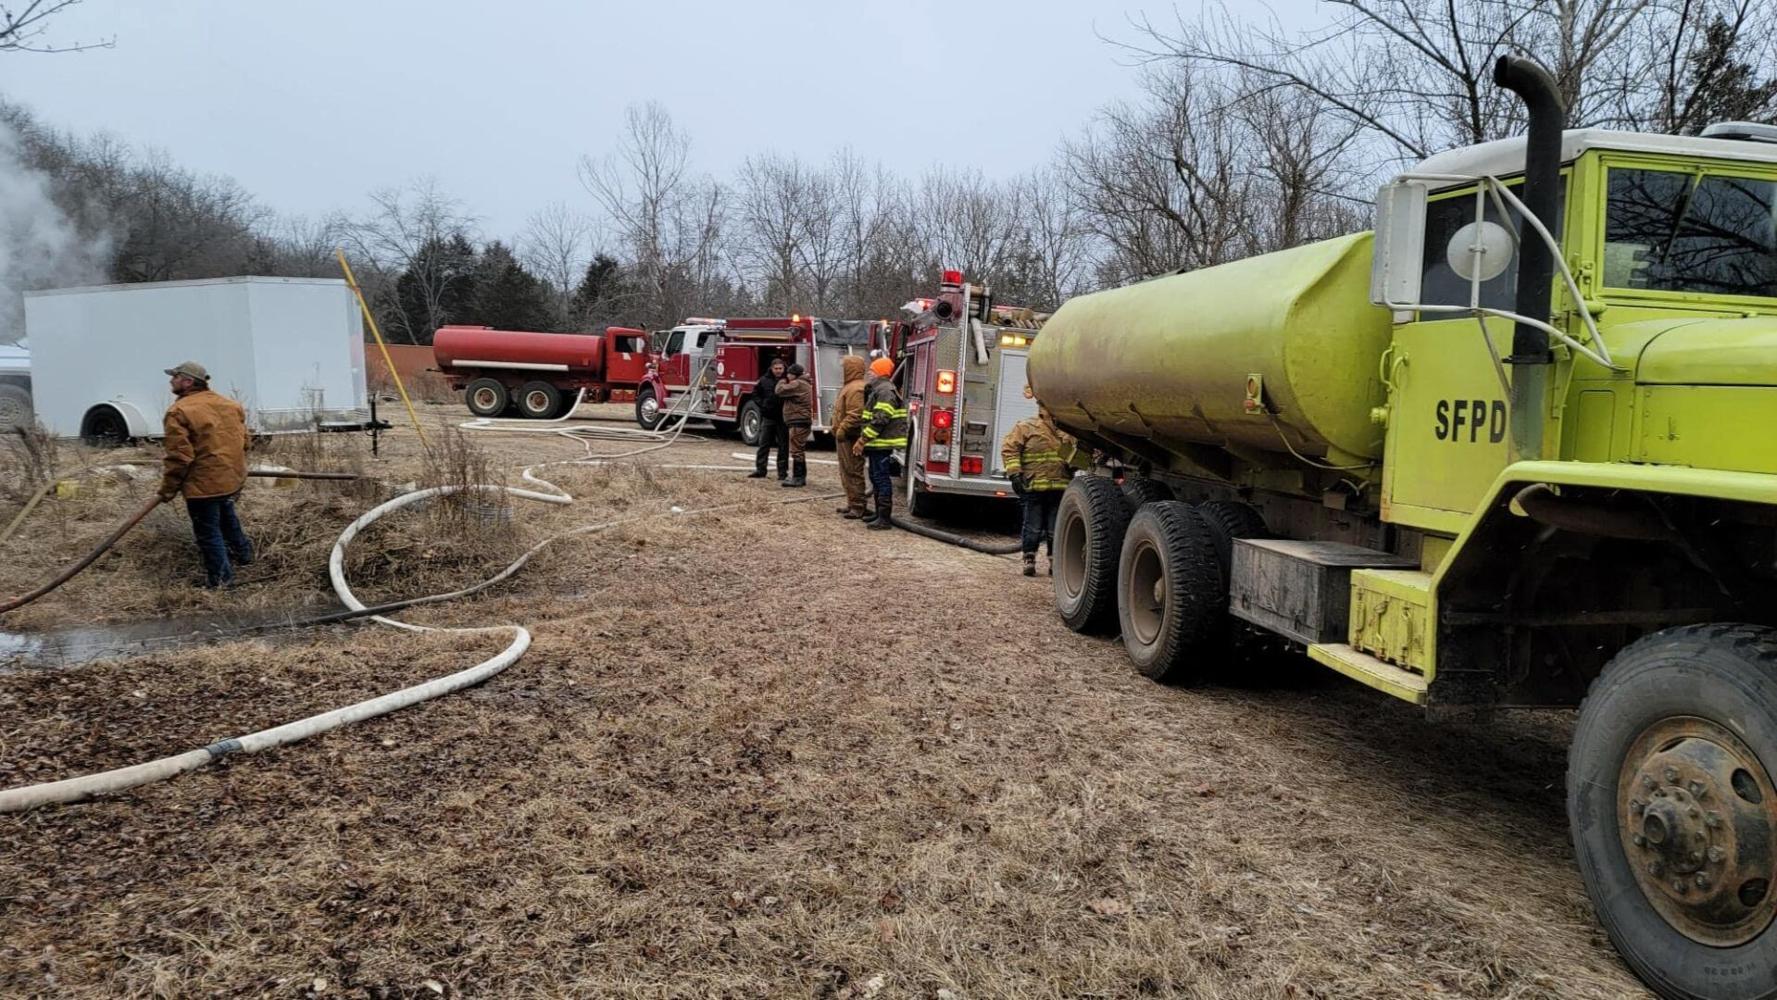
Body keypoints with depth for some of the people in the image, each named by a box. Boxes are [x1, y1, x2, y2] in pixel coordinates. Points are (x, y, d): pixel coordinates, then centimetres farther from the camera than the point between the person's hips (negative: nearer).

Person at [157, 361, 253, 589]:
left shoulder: (179, 412, -17)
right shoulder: (230, 404, 6)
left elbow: (179, 456, -19)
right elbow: (244, 441, 12)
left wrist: (168, 489, -8)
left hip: (204, 483, -7)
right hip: (233, 477, 8)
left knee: (208, 532, 7)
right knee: (225, 514, 31)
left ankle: (220, 578, 15)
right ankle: (241, 551, 47)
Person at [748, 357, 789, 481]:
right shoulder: (764, 380, 2)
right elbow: (755, 393, 12)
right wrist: (761, 404, -1)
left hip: (783, 418, -2)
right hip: (767, 417, 2)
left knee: (783, 446, 4)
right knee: (763, 444, 6)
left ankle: (782, 472, 10)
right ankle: (760, 469, 12)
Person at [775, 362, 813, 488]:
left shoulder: (797, 384, -14)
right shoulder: (804, 384, 20)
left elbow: (780, 390, -17)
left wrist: (782, 382, 2)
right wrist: (786, 382, 20)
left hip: (798, 422, -11)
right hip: (801, 421, 11)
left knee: (796, 450, -10)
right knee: (799, 450, 15)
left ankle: (797, 478, -10)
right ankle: (801, 477, 21)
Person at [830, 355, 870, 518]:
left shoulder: (856, 388, -17)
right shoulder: (850, 386, 18)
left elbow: (855, 415, -26)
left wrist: (842, 430, -23)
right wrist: (839, 430, 22)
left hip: (851, 438, -11)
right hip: (845, 438, 11)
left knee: (853, 472, -9)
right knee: (846, 472, 16)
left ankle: (859, 507, -6)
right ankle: (852, 503, 23)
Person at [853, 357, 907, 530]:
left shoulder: (885, 391, -16)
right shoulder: (877, 389, 18)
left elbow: (879, 420, -24)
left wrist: (863, 440, -22)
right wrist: (864, 439, 19)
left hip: (881, 443, -11)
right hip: (877, 444, 11)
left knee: (882, 479, -9)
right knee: (876, 477, 16)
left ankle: (884, 519, -8)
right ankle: (879, 513, 25)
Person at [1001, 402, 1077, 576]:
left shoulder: (1066, 432, 16)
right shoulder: (1026, 427, 2)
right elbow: (1009, 448, -4)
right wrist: (1015, 473, -13)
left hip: (1060, 489, 4)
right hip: (1033, 488, -4)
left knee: (1056, 529, 8)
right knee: (1033, 528, 2)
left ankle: (1055, 563, 16)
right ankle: (1029, 561, 12)